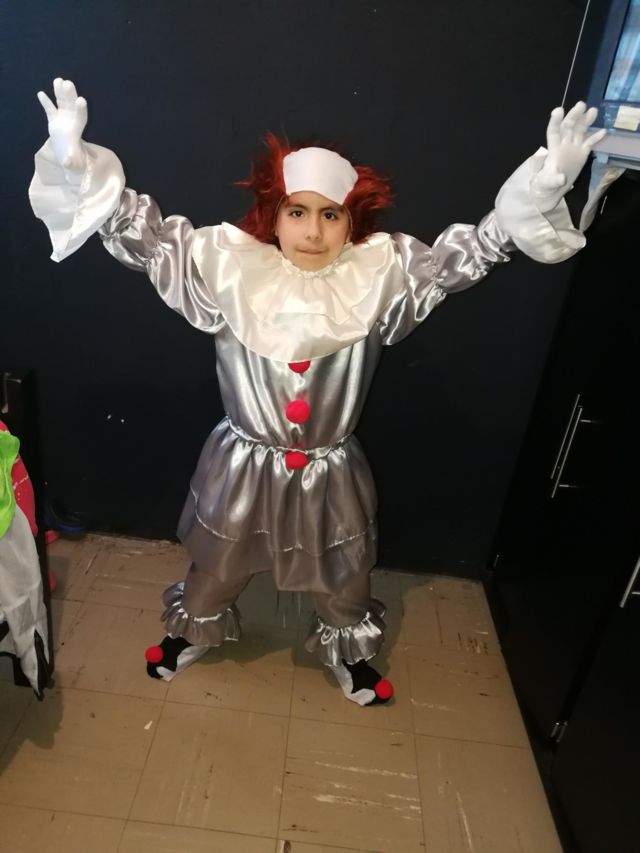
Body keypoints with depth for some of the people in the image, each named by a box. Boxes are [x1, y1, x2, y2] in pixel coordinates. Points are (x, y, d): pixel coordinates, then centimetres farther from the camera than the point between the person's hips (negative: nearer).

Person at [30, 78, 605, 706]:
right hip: (244, 463, 0)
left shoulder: (382, 271, -12)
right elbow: (148, 239, -16)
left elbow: (460, 258, -15)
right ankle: (189, 633, 57)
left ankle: (349, 653, 56)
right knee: (216, 562, 25)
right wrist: (79, 166, -29)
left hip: (331, 471, 1)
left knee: (343, 574, 24)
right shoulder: (227, 260, -14)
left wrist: (538, 191, -25)